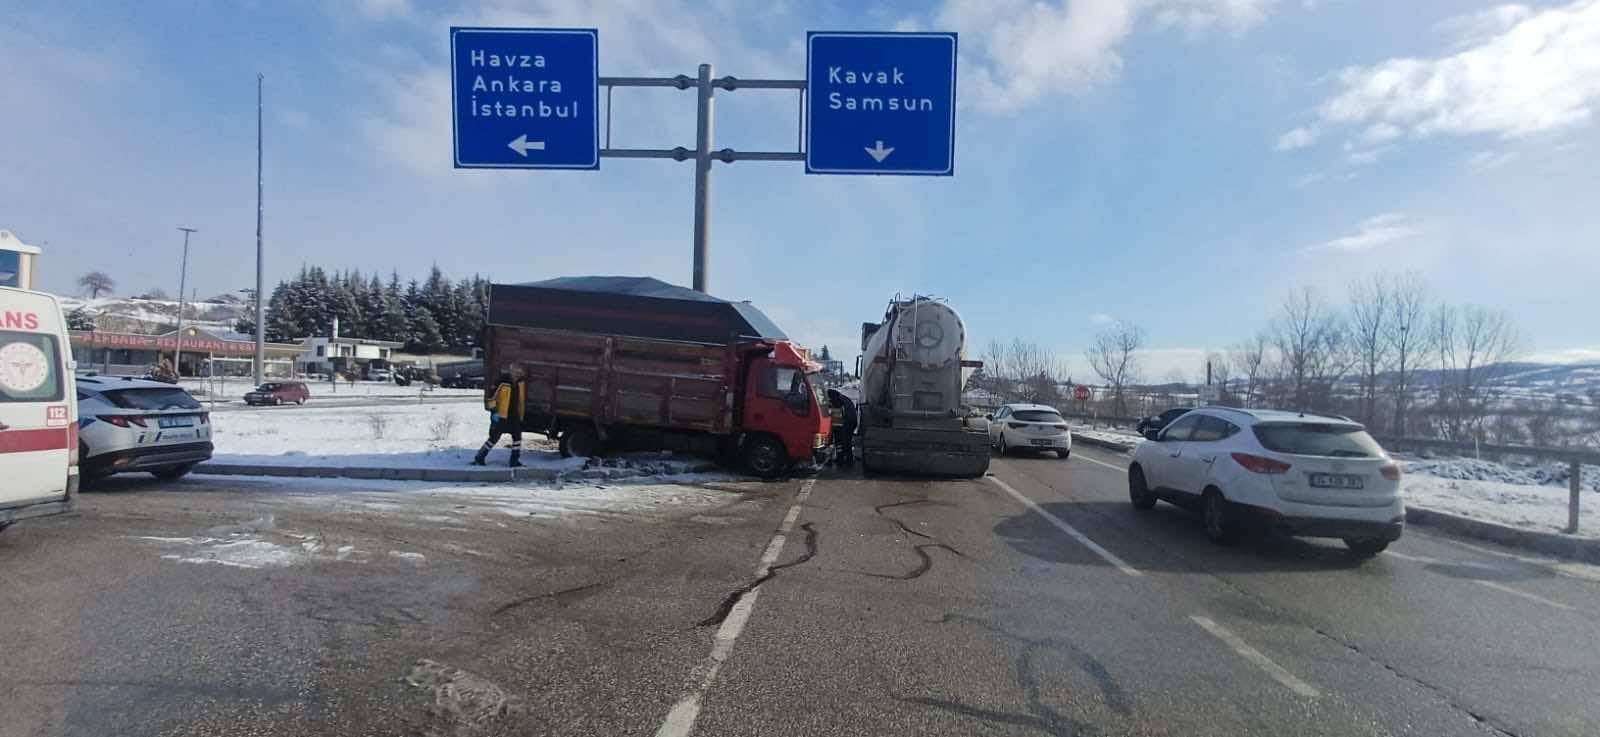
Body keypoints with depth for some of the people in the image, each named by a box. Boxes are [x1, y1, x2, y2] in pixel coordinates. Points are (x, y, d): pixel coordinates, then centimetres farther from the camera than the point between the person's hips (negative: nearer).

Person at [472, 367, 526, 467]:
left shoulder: (521, 383, 3)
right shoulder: (502, 383, -17)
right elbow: (491, 397, -15)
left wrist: (521, 414, 22)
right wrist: (494, 411, -16)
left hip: (514, 416, 6)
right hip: (500, 416, -6)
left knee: (517, 436, 4)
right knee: (494, 438, 1)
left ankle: (514, 460, 12)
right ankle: (479, 458, 14)